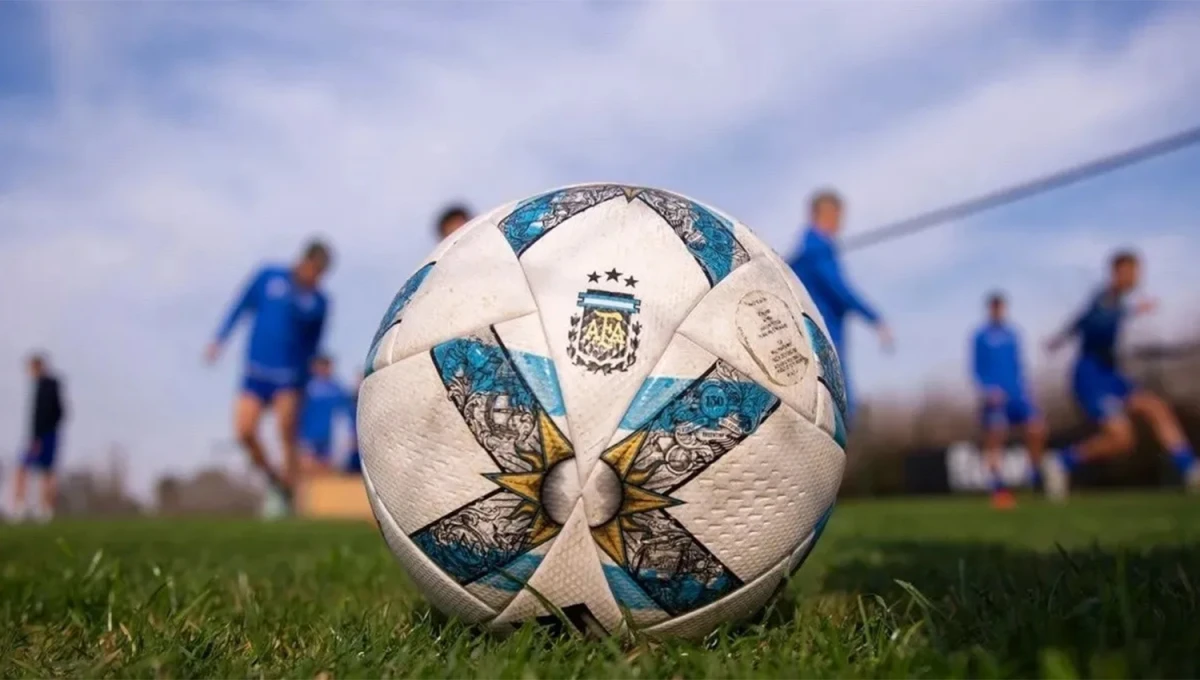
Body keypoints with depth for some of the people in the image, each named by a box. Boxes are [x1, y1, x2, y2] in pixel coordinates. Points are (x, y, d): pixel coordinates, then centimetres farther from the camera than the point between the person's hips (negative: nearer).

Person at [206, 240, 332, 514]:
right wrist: (220, 339, 7)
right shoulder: (269, 276, 3)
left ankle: (288, 495, 4)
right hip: (256, 371, 1)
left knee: (287, 435, -9)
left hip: (290, 378, -1)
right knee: (244, 431, -9)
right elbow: (241, 307, 11)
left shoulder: (319, 301, 2)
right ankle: (273, 478, 15)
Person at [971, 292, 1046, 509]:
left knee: (1037, 428, -12)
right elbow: (976, 368, -1)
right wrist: (987, 390, -14)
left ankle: (1037, 477, 7)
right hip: (994, 396, -4)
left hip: (1016, 394, 4)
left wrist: (1023, 389, 13)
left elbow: (1018, 366, 21)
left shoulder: (1013, 334, 14)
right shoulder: (980, 337, 1)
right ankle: (999, 489, -5)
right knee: (995, 438, -11)